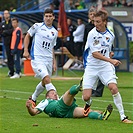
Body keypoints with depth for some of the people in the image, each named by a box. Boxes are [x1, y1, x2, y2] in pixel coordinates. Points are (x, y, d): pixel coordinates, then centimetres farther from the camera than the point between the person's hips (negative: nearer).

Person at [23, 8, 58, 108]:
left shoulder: (55, 32, 14)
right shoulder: (37, 26, -1)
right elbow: (27, 36, 10)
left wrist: (54, 62, 17)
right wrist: (26, 50, 0)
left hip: (48, 60, 6)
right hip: (37, 58, -6)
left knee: (44, 83, 13)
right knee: (47, 79, -21)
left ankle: (33, 98, 36)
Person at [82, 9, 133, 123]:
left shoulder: (110, 35, 4)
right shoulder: (92, 34, -13)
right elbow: (95, 53, -18)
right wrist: (111, 60, -24)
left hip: (105, 67, 3)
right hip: (91, 67, -2)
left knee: (114, 88, -19)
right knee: (86, 96, -9)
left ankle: (123, 116, -12)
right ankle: (88, 103, 31)